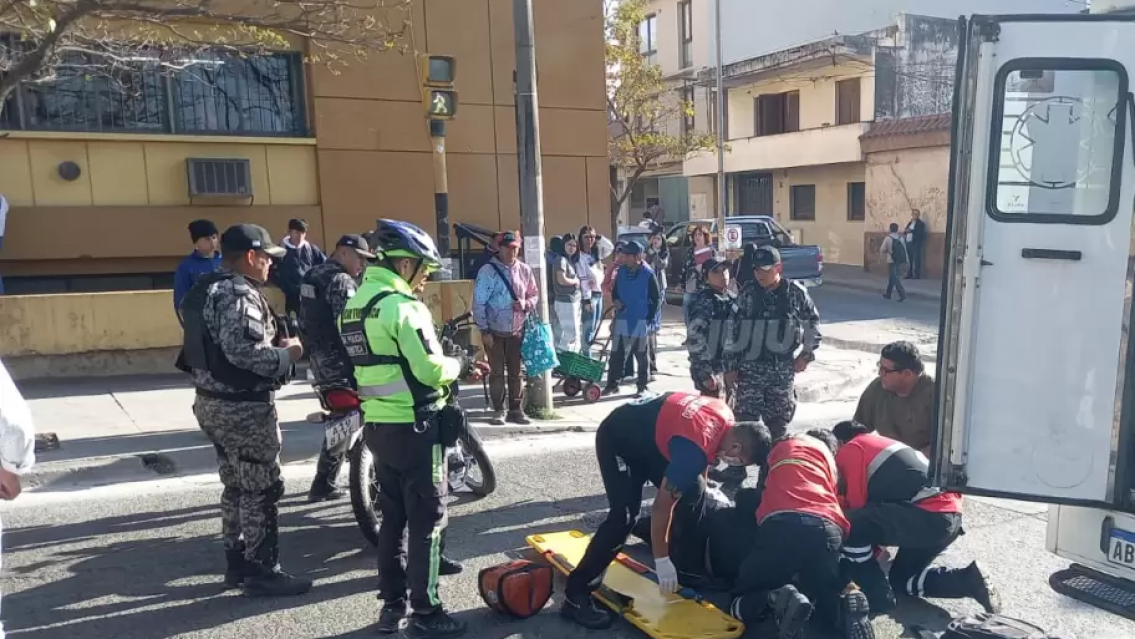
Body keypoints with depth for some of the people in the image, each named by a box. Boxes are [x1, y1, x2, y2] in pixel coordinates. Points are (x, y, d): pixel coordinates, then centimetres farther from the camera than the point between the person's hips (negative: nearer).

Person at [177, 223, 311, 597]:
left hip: (214, 401, 11)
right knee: (261, 490, -1)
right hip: (243, 407, -10)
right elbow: (243, 351, -30)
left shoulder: (207, 289, 14)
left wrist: (273, 341, 9)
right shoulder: (239, 294, -19)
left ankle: (238, 563, 28)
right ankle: (261, 572, 8)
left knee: (236, 487, 18)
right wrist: (286, 354, -15)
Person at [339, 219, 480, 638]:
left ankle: (391, 604, 26)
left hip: (376, 424, 9)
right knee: (426, 518, 2)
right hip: (413, 426, -9)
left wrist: (445, 362, 14)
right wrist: (461, 365, -1)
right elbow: (430, 370, -22)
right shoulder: (402, 305, -18)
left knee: (392, 515, 17)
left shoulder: (353, 305, 10)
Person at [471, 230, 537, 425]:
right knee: (497, 372, 5)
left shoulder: (525, 270, 1)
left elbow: (535, 294, 11)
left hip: (517, 331, 3)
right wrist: (484, 330, -12)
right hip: (494, 331, -3)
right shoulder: (487, 271, -11)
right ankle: (498, 410, 15)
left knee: (517, 372, 8)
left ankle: (516, 410, 17)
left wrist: (526, 304, -13)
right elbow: (479, 303, -10)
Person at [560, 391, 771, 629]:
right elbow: (662, 506, -28)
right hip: (618, 438, -10)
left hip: (648, 435, 10)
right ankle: (575, 594, -13)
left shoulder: (725, 418, -9)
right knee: (624, 516, -20)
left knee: (691, 492, 10)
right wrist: (661, 560, -19)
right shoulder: (695, 447, -34)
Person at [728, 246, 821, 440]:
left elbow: (812, 322, 9)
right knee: (746, 419, -1)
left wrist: (807, 354, 5)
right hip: (750, 367, 0)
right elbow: (734, 329, 3)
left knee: (779, 421, 11)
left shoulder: (796, 292, -3)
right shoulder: (747, 294, -1)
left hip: (783, 368, 0)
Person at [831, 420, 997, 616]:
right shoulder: (883, 444, 29)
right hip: (951, 515, 10)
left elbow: (857, 504, -3)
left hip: (929, 516, -10)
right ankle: (968, 582, 13)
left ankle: (878, 597, 0)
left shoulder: (851, 449, 3)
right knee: (902, 580, 25)